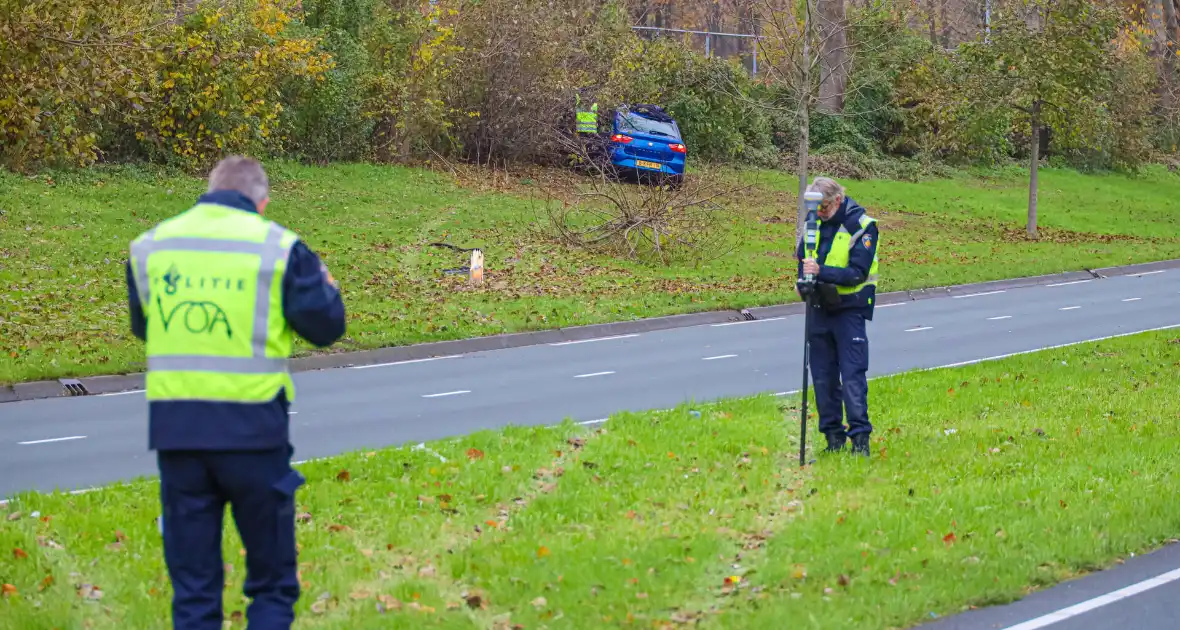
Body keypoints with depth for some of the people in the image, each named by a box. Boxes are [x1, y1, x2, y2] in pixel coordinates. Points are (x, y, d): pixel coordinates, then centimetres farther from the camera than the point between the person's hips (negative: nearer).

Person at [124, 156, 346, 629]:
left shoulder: (149, 246, 6)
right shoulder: (278, 246, -4)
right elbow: (325, 327, 2)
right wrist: (326, 285, 21)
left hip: (174, 426, 3)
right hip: (252, 429, -3)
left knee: (192, 587, 10)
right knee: (272, 581, 9)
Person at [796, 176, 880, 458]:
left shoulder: (862, 226, -11)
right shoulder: (815, 223, 6)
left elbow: (858, 272, -18)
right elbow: (802, 258, 13)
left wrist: (821, 272, -30)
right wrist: (806, 278, -10)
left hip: (850, 309, -6)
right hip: (821, 308, 6)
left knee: (853, 376, -10)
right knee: (822, 376, 6)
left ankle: (860, 438, -7)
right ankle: (833, 437, 14)